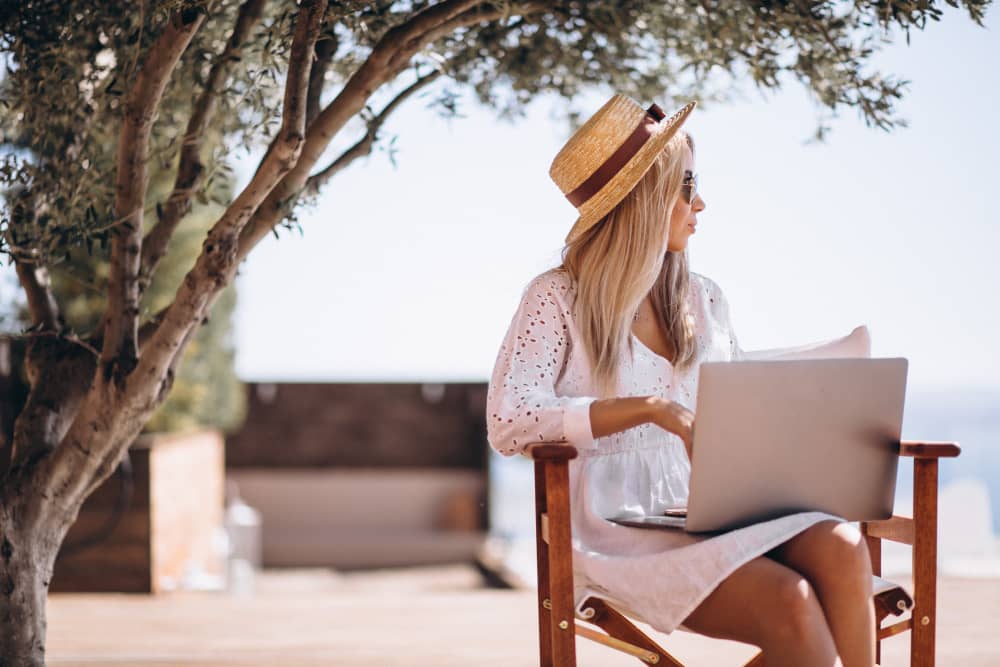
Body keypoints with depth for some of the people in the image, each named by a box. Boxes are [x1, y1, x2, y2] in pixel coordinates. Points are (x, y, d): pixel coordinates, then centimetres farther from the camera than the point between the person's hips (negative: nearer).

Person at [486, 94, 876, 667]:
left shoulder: (703, 301, 19)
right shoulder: (560, 299, 0)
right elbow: (507, 422, -14)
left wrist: (850, 350, 31)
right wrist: (650, 408, -21)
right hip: (618, 528, -6)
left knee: (841, 549, -28)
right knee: (790, 601, -31)